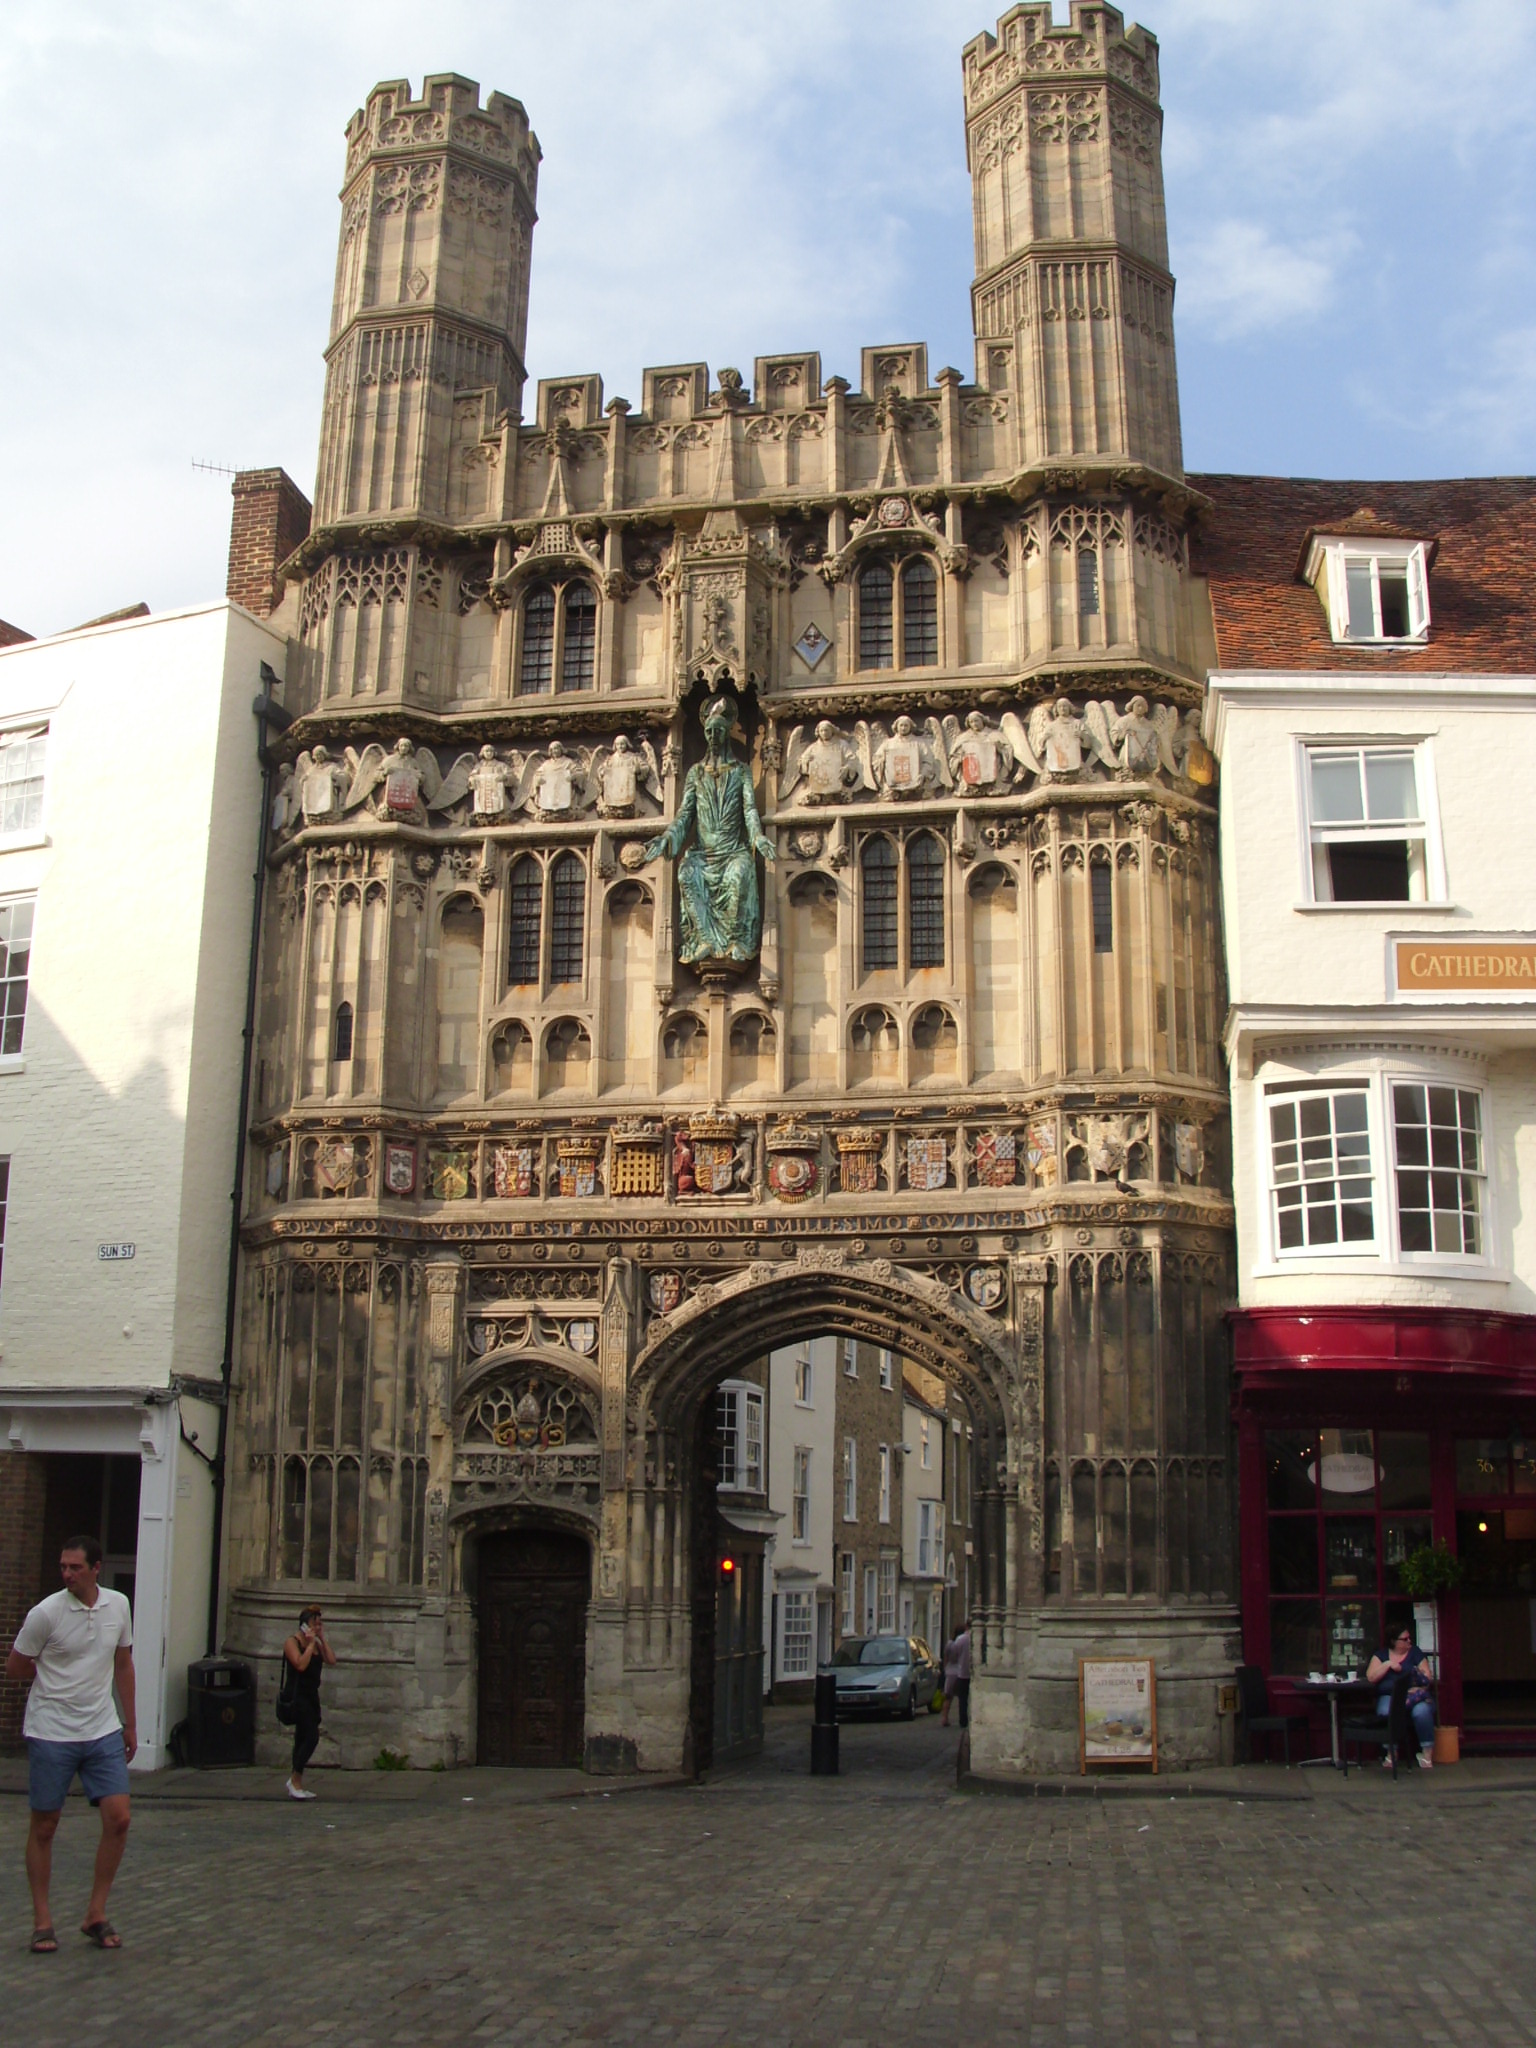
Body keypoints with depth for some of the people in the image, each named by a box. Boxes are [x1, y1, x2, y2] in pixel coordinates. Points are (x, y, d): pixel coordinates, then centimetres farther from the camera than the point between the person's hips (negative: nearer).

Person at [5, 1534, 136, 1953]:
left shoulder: (118, 1606, 2)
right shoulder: (46, 1613, -12)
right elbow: (14, 1669, -1)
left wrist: (130, 1723, 16)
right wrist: (54, 1677, 4)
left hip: (103, 1731, 3)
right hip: (51, 1733, -3)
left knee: (118, 1819, -5)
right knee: (44, 1827, 4)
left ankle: (96, 1915, 9)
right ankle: (42, 1921, 17)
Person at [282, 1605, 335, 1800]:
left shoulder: (317, 1644, 14)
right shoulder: (292, 1642, -8)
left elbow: (332, 1660, 1)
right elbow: (301, 1664, -22)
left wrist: (322, 1639, 0)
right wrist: (310, 1644, -15)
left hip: (312, 1696, 8)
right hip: (298, 1695, -8)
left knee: (303, 1739, 10)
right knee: (311, 1736, -16)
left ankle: (296, 1784, 15)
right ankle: (295, 1780, -6)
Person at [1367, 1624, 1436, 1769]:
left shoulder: (1415, 1653, 13)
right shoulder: (1382, 1655, 13)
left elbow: (1427, 1678, 4)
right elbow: (1371, 1677, 2)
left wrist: (1417, 1689, -13)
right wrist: (1388, 1664, -7)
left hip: (1415, 1696, 0)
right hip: (1389, 1696, 0)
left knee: (1421, 1711, -34)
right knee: (1386, 1712, -35)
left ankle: (1427, 1753, -19)